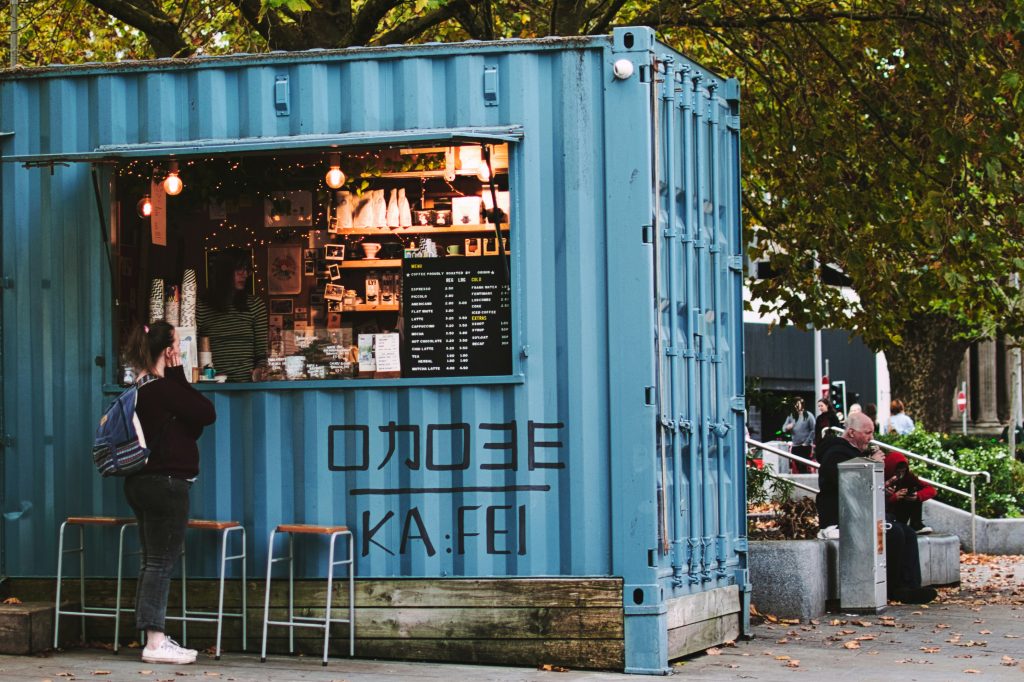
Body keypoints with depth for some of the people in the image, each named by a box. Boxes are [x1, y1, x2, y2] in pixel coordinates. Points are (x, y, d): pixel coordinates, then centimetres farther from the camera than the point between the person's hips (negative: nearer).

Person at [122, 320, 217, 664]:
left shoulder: (139, 388, 12)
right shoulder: (164, 389, -17)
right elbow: (207, 414, -13)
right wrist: (178, 374, -10)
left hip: (144, 482, 10)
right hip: (165, 483, -10)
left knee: (153, 562, 12)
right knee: (160, 563, -7)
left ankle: (157, 639, 17)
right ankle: (155, 642, -5)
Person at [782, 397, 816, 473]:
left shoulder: (808, 415, -1)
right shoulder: (791, 416, 11)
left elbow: (813, 430, -5)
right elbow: (784, 428, 11)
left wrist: (807, 442, -10)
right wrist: (787, 427, -14)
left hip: (805, 446, -4)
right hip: (795, 446, 4)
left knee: (805, 468, -6)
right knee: (796, 468, 6)